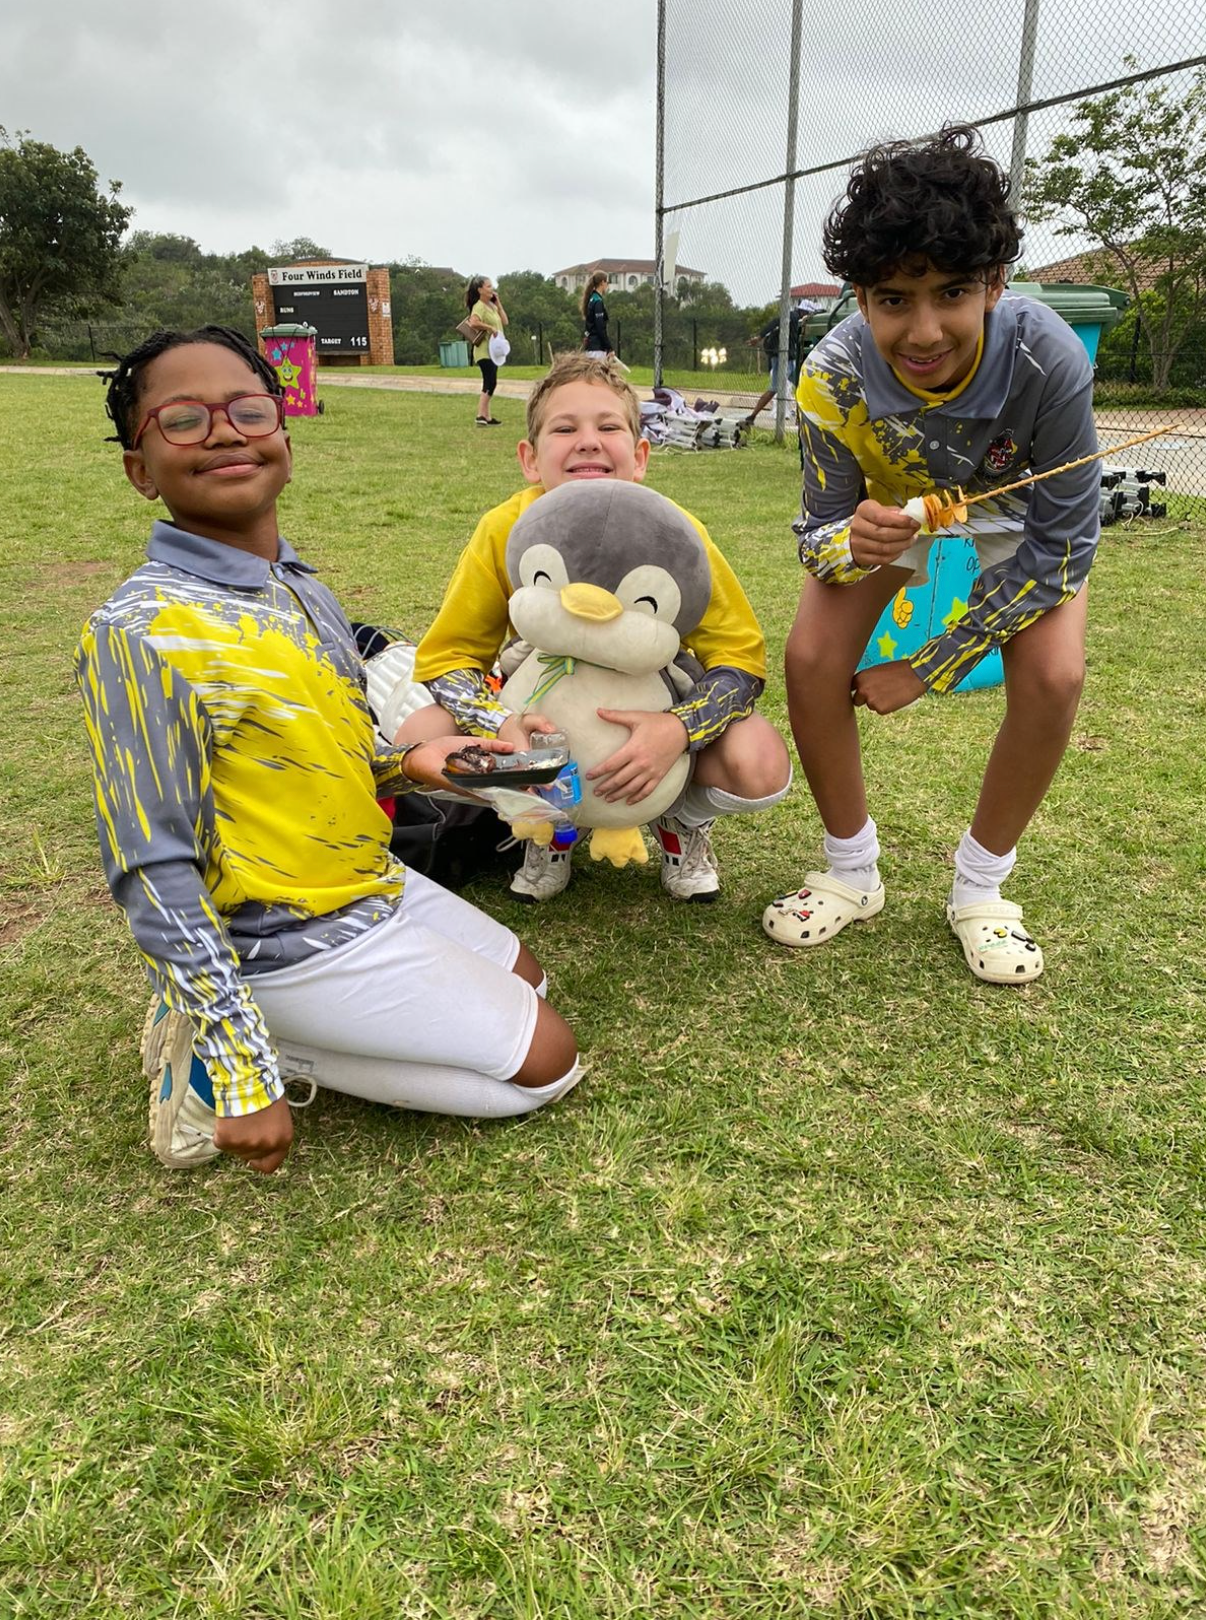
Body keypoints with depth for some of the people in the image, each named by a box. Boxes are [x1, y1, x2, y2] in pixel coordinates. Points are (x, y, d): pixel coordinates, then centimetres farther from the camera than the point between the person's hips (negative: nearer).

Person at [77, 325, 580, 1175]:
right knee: (545, 1060, -1)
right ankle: (215, 1059, 0)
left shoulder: (305, 592, 1)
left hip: (374, 884, 8)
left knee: (524, 981, 24)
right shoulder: (138, 634, -23)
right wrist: (246, 1081, -23)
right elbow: (155, 876, -23)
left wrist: (405, 763, -6)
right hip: (292, 941, -8)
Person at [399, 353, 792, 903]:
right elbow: (446, 659, -14)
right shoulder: (505, 531, -21)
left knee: (760, 765, -30)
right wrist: (504, 726, -36)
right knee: (419, 741, -24)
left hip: (654, 717, -1)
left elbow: (740, 658, -19)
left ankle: (683, 823, 8)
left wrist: (679, 730, -40)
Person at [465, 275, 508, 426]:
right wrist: (490, 328, -25)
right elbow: (474, 321, -31)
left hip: (493, 350, 9)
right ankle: (481, 415, -16)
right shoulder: (479, 306, -13)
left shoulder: (492, 305, 15)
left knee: (490, 384, 10)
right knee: (490, 383, -15)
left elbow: (504, 321, 12)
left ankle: (488, 417, 14)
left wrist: (498, 303, 7)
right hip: (484, 351, -9)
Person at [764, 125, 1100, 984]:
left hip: (1013, 504, -1)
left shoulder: (1048, 360, -37)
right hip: (887, 502, 1)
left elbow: (1058, 548, -27)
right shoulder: (834, 376, -33)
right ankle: (854, 875, 5)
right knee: (812, 660, -16)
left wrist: (927, 670, -25)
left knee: (1053, 677, -22)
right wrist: (852, 544, -47)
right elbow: (818, 534, -20)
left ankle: (980, 890, 1)